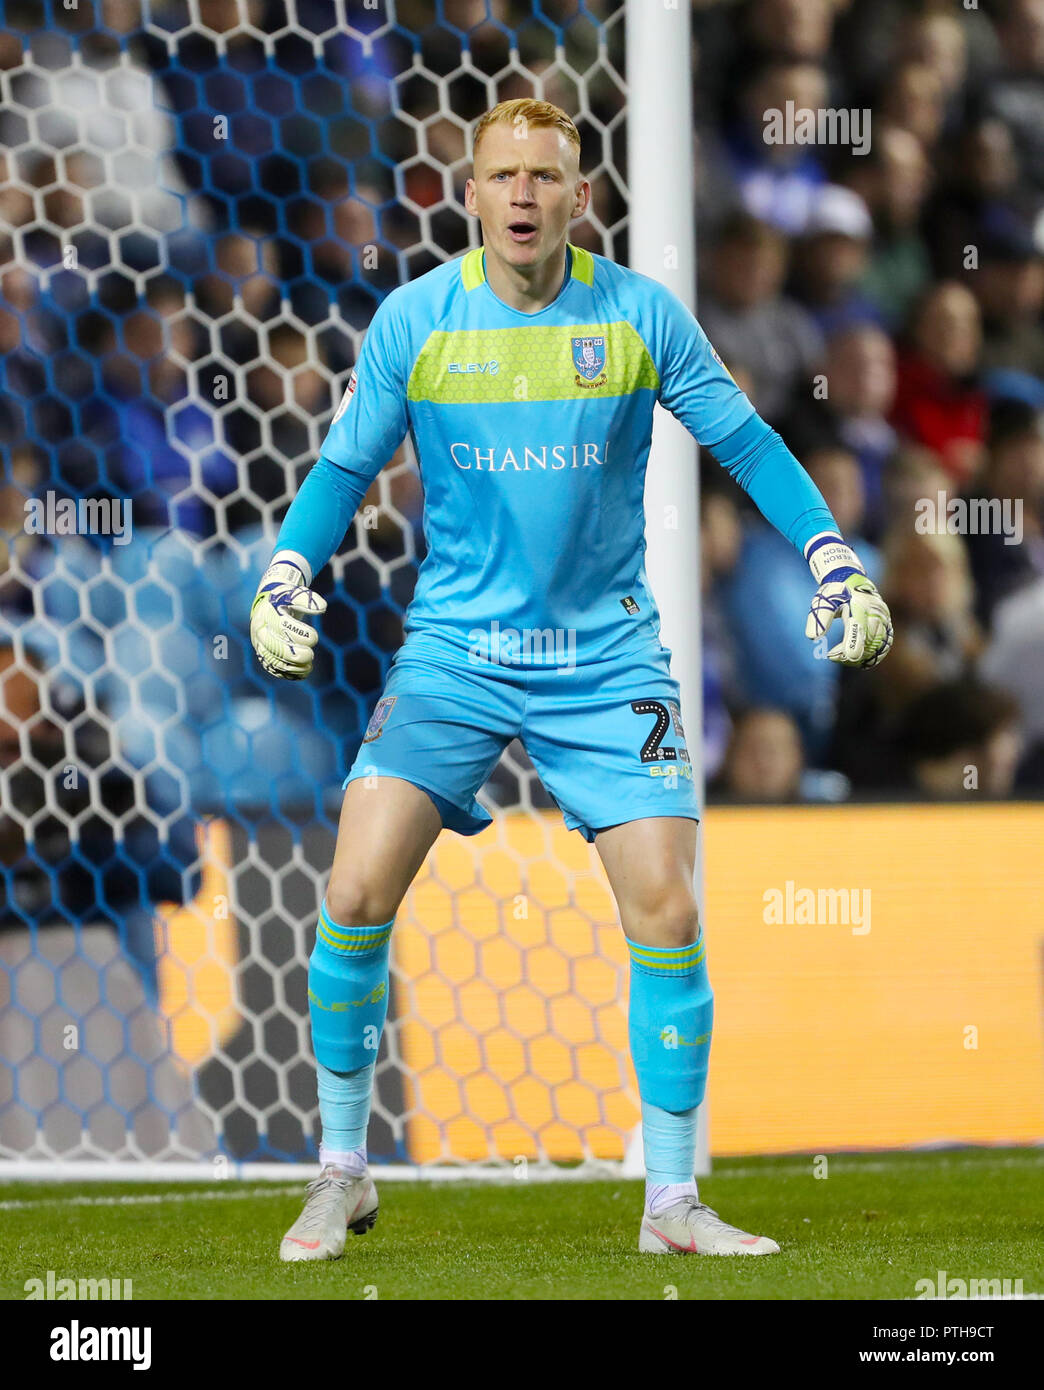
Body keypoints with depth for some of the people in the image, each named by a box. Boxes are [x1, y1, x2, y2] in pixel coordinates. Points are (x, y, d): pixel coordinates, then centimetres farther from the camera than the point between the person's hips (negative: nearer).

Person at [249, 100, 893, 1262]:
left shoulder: (641, 316, -4)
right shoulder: (414, 321, -3)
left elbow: (745, 443, 6)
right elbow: (344, 467, 7)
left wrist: (832, 561, -3)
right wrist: (282, 579, -8)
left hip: (607, 658, 0)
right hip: (454, 648, 0)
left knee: (666, 917, -9)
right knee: (355, 894, -13)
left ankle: (672, 1203, 5)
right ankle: (341, 1174, 5)